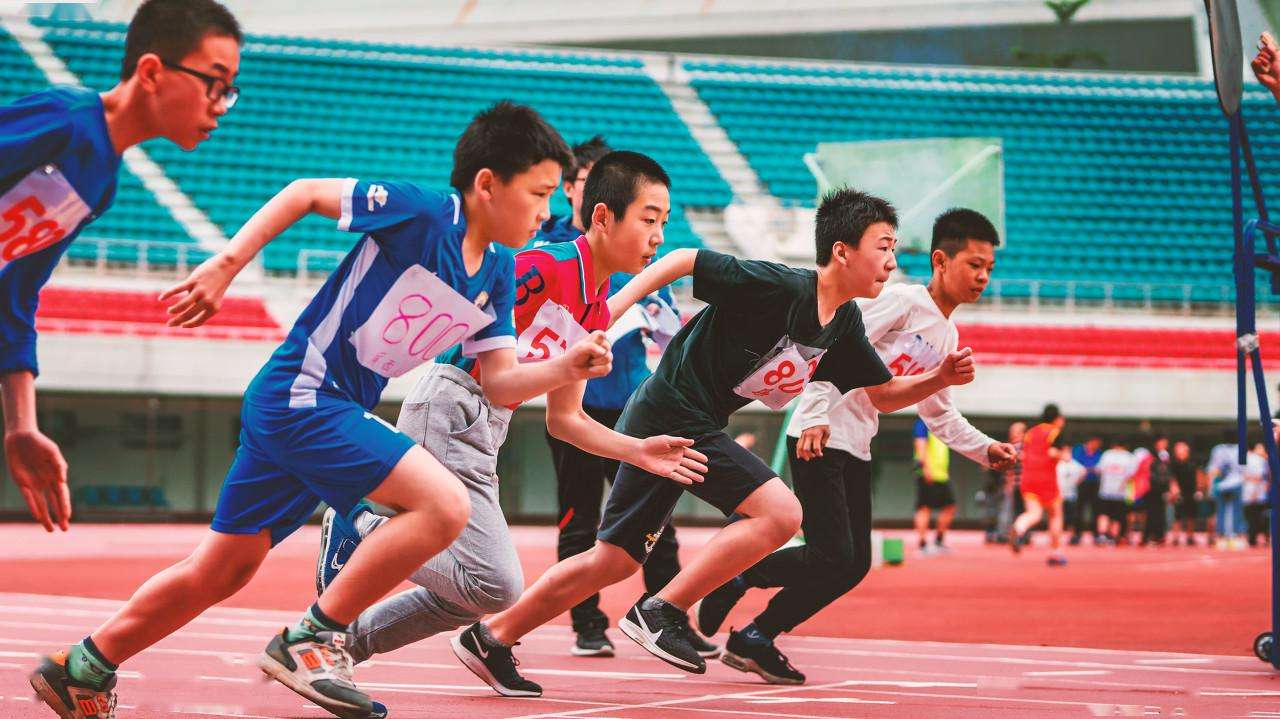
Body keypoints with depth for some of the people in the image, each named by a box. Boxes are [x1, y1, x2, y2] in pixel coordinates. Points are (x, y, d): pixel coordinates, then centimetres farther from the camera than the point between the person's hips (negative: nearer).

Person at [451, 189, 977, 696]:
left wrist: (939, 379, -2)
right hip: (672, 415, -9)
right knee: (780, 511, -18)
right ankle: (662, 612, -13)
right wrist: (615, 306, -21)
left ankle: (490, 639, 20)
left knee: (615, 560, 12)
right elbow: (684, 261, -15)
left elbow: (884, 393, 16)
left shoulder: (845, 326, 6)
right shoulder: (780, 286, -19)